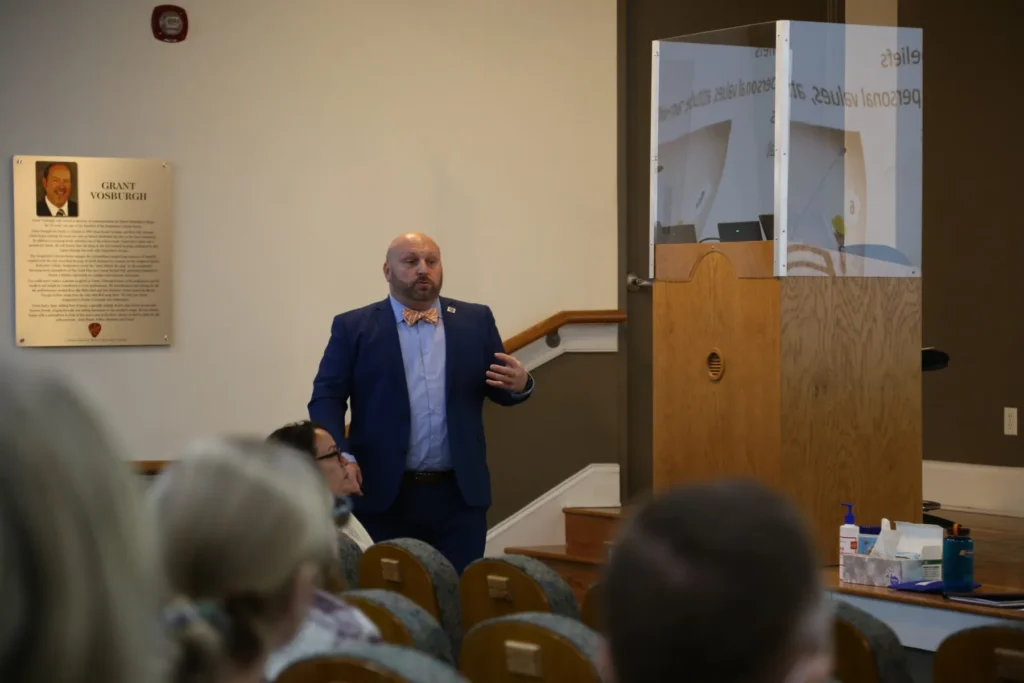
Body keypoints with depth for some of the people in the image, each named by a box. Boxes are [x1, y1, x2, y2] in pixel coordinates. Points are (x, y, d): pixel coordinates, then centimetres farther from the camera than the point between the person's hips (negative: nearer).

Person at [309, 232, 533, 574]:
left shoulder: (475, 321, 10)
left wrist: (520, 384, -12)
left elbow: (499, 390, 12)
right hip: (384, 494, -2)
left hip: (460, 494, 2)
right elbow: (326, 397, 0)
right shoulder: (354, 327, 4)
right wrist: (341, 456, -16)